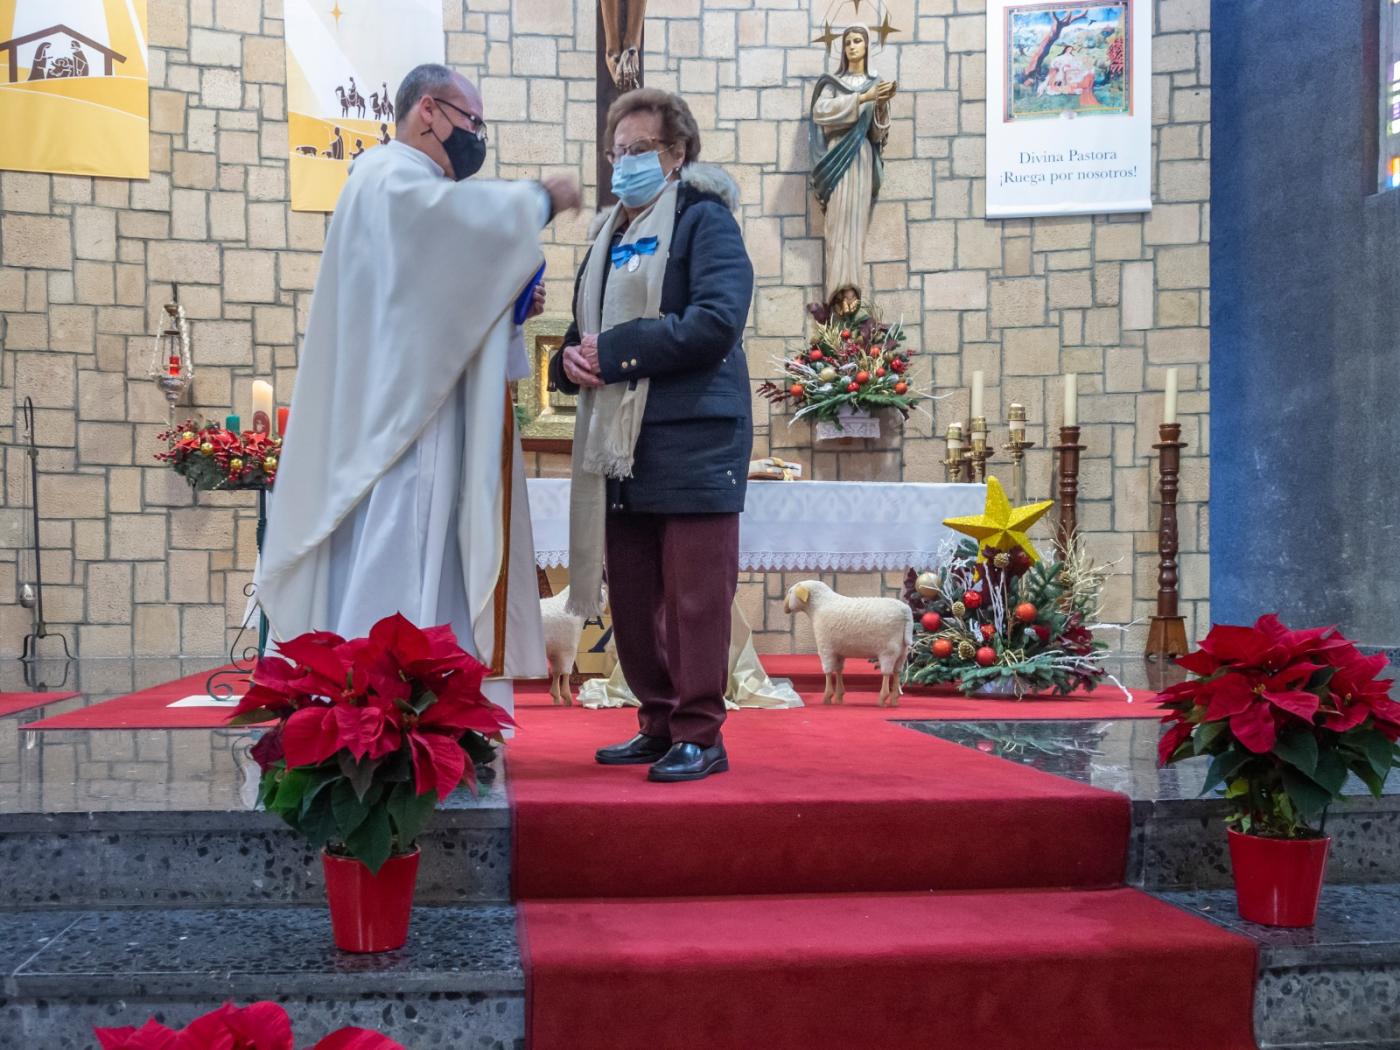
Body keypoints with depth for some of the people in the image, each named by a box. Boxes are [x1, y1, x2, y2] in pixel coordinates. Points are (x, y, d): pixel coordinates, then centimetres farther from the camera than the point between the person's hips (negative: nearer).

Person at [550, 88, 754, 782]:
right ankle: (658, 724, 20)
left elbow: (716, 321, -16)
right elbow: (586, 329, 26)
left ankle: (700, 735, 3)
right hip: (620, 443, 8)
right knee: (632, 595, 9)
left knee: (695, 594, -4)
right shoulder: (610, 234, 22)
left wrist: (614, 351, -15)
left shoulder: (703, 219, -1)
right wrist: (571, 360, 1)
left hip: (693, 439, -8)